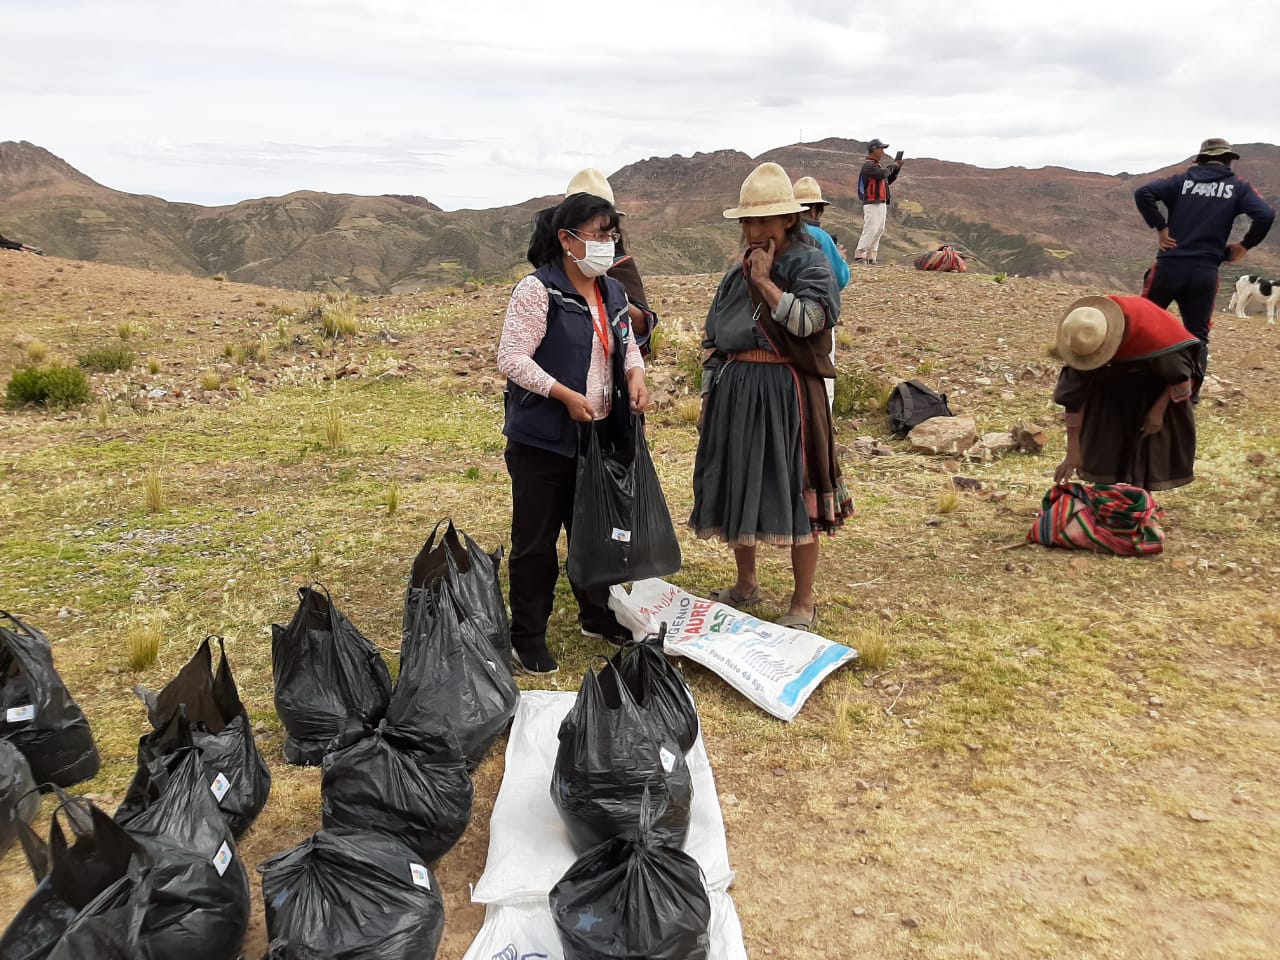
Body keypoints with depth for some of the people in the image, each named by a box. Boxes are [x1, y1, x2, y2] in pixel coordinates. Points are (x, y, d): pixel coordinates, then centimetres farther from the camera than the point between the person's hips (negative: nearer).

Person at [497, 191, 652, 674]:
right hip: (543, 440, -7)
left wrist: (635, 374, -3)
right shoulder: (537, 290, -14)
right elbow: (511, 358, -18)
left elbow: (627, 344, 20)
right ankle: (527, 638, 16)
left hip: (599, 435, 7)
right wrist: (567, 395, -24)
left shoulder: (613, 292, 9)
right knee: (536, 539, 3)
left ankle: (596, 615, 38)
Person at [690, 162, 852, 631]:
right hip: (735, 391, 6)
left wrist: (765, 281, -12)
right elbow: (713, 340, 16)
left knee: (794, 491, -3)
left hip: (786, 393, -6)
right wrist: (708, 397, 12)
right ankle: (745, 585, 30)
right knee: (736, 486, 12)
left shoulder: (809, 263, -3)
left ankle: (803, 602, 9)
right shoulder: (736, 274, 14)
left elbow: (805, 319, -20)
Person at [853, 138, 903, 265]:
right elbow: (883, 174, -24)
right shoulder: (868, 165, -10)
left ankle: (871, 256, 11)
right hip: (872, 204, -10)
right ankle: (859, 255, -12)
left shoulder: (878, 164, 20)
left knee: (879, 230, 8)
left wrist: (897, 169, 10)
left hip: (881, 203, 10)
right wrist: (892, 166, -6)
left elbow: (888, 180, 23)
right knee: (870, 230, -13)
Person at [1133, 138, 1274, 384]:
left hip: (1169, 266, 0)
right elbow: (1265, 215, -9)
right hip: (1205, 273, 0)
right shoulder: (1238, 187, 6)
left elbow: (1143, 193, -8)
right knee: (1197, 336, 11)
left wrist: (1160, 228, -3)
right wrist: (1245, 245, 4)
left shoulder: (1183, 180, 7)